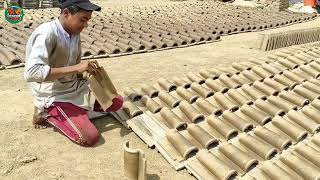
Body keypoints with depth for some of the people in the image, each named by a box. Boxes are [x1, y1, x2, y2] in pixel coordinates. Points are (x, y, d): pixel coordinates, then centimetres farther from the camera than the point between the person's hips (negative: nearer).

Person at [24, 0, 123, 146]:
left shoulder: (75, 34, 2)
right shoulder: (47, 33, -23)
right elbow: (31, 73, -34)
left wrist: (87, 70, -10)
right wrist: (75, 68, -33)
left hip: (75, 88, 8)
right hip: (54, 97, -8)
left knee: (117, 102, 6)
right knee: (91, 137, -18)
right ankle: (46, 114, 2)